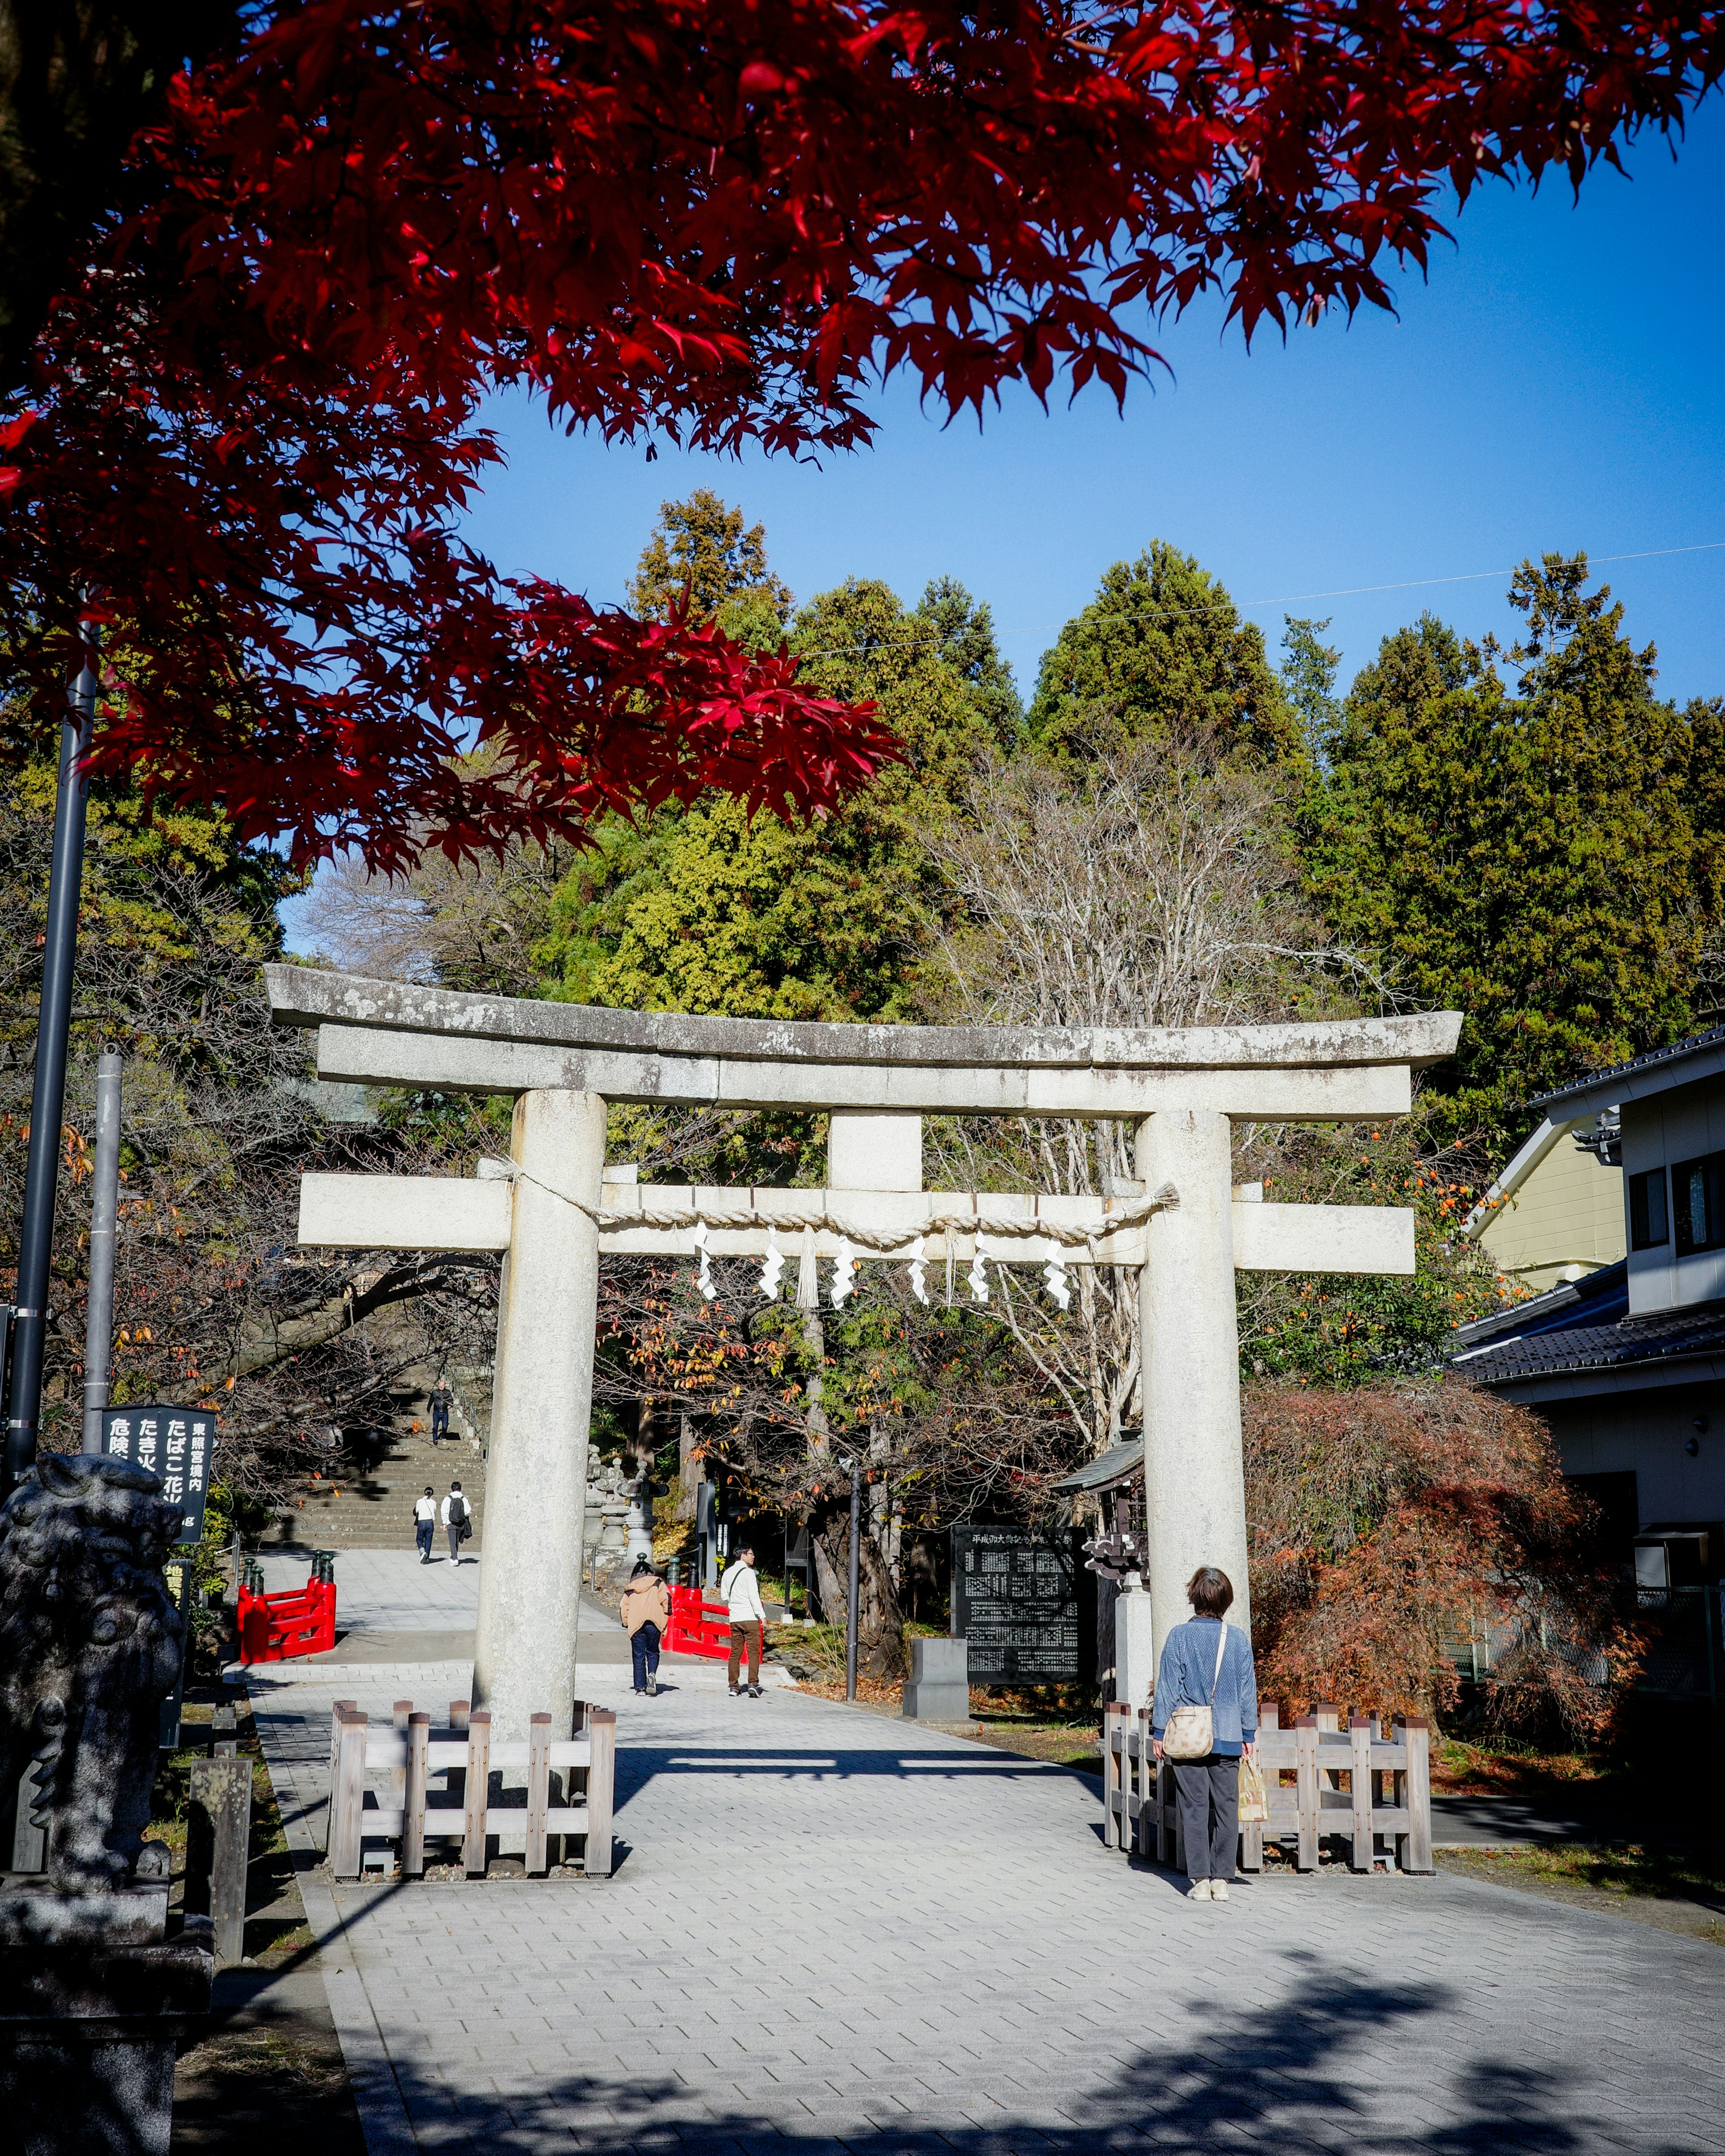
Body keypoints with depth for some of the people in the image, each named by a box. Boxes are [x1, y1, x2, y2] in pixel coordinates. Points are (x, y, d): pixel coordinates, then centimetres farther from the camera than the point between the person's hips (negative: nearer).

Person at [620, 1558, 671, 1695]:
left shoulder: (630, 1588, 15)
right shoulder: (658, 1583, 9)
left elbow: (625, 1607, 10)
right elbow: (665, 1599, -1)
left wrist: (626, 1624, 16)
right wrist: (665, 1617, 6)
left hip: (636, 1624, 1)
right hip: (654, 1622, -1)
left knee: (639, 1656, 6)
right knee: (653, 1652, 11)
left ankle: (640, 1687, 1)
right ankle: (652, 1674, -17)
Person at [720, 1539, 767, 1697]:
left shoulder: (728, 1573, 11)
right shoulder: (748, 1572, -9)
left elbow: (724, 1596, 16)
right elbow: (754, 1596, -13)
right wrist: (762, 1616, -11)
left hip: (735, 1619, 6)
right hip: (750, 1617, -6)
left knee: (735, 1653, 7)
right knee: (753, 1651, -4)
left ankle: (734, 1687, 5)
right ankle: (753, 1684, -13)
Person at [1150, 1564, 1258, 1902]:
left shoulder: (1180, 1637, -7)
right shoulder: (1240, 1639, 0)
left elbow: (1168, 1688, -4)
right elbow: (1248, 1691, 6)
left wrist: (1159, 1731, 4)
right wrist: (1249, 1734, 14)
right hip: (1228, 1737, 2)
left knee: (1195, 1808, 4)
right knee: (1226, 1808, 8)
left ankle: (1200, 1880, 3)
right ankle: (1221, 1880, 9)